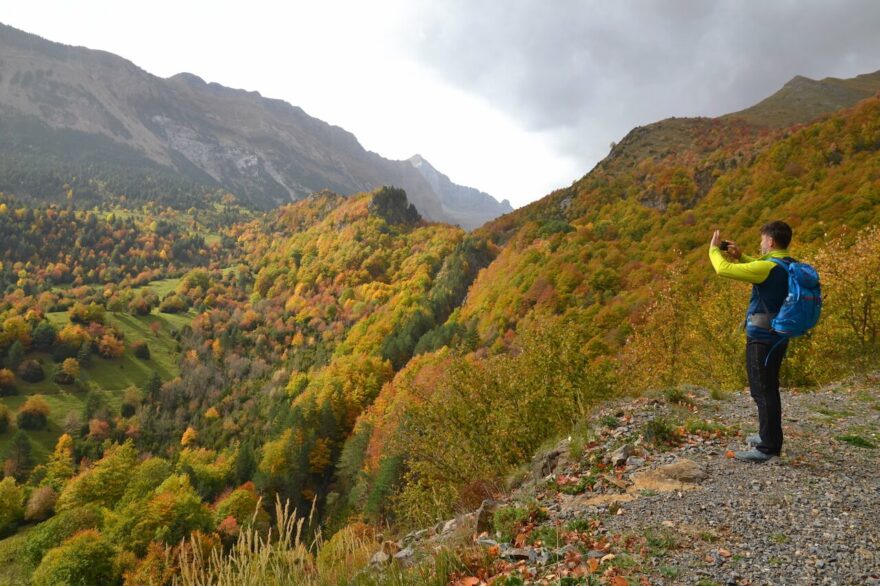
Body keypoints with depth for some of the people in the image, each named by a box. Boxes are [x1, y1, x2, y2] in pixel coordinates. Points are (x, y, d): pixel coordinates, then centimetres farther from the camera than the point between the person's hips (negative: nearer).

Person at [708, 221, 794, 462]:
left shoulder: (768, 267, -20)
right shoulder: (789, 267, 8)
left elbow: (723, 269, -21)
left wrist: (714, 249, -4)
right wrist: (740, 257, 16)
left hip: (762, 338, -9)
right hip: (777, 336, 9)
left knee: (763, 392, -3)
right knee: (768, 390, 20)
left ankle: (768, 447, 3)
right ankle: (769, 436, 33)